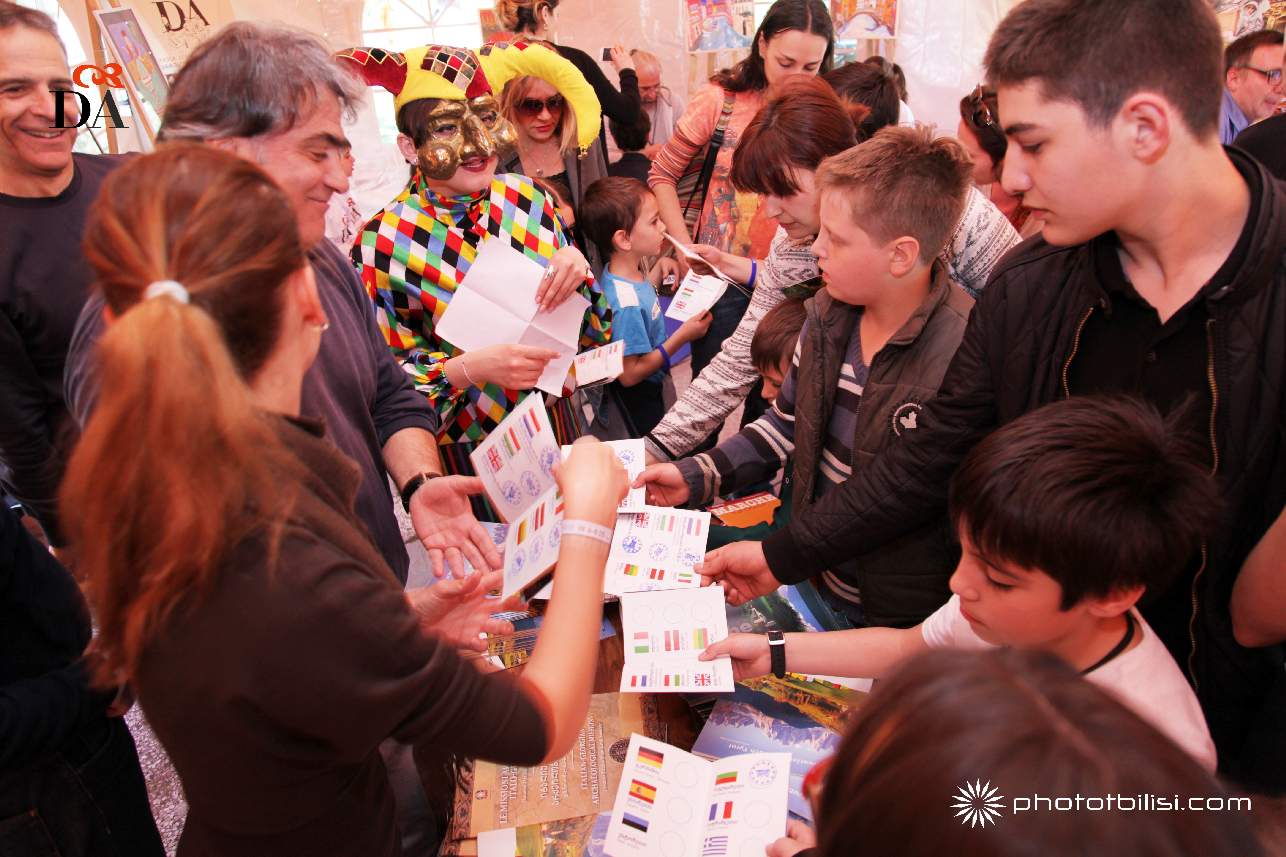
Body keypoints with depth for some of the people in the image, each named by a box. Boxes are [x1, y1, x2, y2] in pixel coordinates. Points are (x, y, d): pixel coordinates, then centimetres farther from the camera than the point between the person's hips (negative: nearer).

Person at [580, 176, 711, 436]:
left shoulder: (632, 269, -9)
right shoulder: (627, 304, -35)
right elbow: (629, 374, -29)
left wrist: (659, 269, 0)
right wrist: (682, 336, -25)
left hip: (657, 384, 9)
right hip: (640, 401, -9)